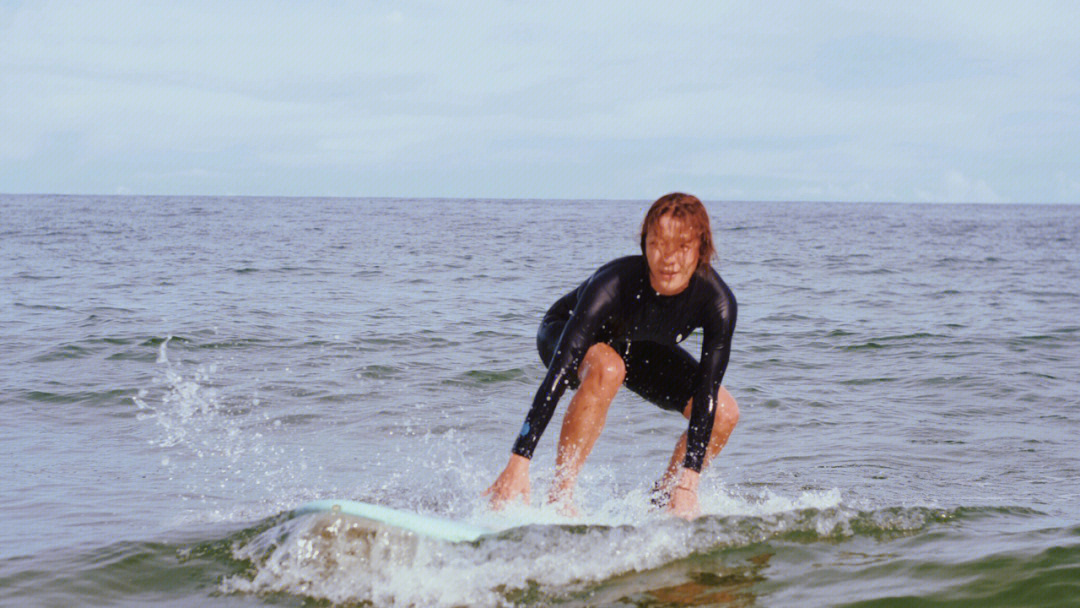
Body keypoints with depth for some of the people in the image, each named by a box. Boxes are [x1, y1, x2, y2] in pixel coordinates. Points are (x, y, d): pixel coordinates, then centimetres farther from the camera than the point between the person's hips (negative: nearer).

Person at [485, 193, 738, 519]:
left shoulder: (718, 302, -30)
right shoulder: (613, 284, -40)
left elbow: (707, 392, -29)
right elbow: (558, 374, -44)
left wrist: (687, 485, -36)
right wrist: (518, 464, -49)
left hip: (638, 346, 4)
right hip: (563, 334, -4)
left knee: (724, 413, -13)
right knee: (606, 369, -40)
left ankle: (661, 501, 8)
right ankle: (559, 495, -29)